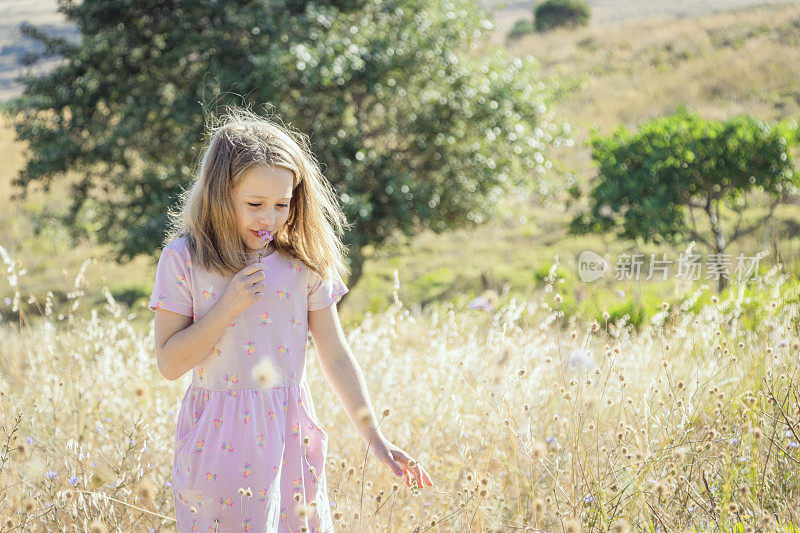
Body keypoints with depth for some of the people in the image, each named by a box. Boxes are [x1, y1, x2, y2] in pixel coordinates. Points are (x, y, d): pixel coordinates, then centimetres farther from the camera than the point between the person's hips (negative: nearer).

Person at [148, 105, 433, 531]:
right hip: (219, 438, -2)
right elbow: (169, 363, -8)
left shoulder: (304, 262, 1)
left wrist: (375, 440, 0)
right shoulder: (183, 260, -6)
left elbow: (335, 356, 4)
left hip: (289, 436, 2)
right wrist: (228, 307, -18)